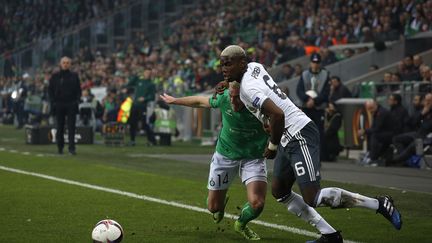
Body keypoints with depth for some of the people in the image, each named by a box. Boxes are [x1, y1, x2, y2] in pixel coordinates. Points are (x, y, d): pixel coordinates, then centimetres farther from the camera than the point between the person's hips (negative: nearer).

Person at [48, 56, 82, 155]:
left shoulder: (74, 76, 7)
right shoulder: (55, 76, 6)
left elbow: (78, 90, 10)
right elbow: (50, 90, 7)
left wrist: (77, 100, -3)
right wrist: (53, 102, -3)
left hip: (71, 104, 0)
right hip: (59, 104, 1)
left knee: (71, 127, -6)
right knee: (60, 127, 6)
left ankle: (72, 147, -9)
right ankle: (60, 147, 16)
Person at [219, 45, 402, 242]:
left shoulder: (249, 88, -19)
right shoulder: (254, 67, 8)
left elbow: (277, 115, -28)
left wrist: (272, 146, -13)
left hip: (299, 135, -11)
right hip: (289, 139, 11)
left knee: (312, 199, -14)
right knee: (279, 191, 15)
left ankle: (379, 204, -4)